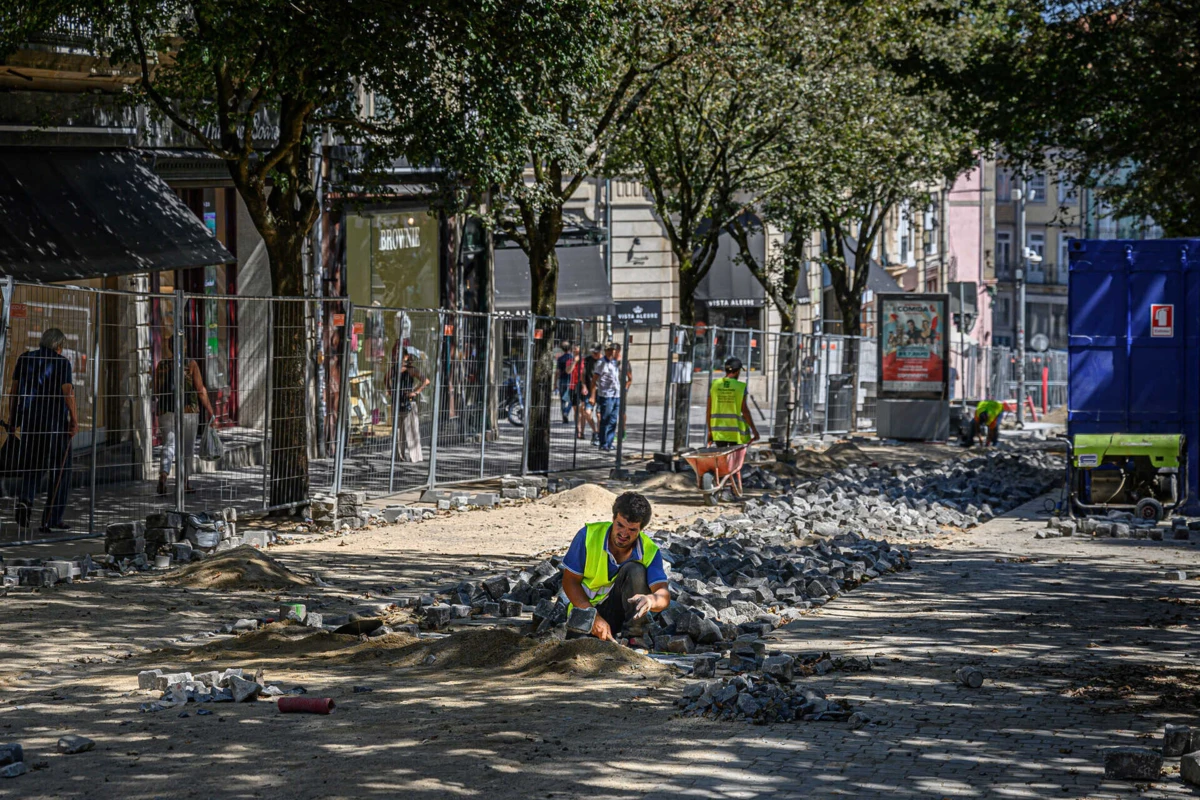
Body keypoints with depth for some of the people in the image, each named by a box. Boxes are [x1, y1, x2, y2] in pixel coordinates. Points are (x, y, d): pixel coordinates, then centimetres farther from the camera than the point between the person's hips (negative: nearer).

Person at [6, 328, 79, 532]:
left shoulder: (24, 359, 8)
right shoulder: (61, 362, -5)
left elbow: (14, 389, 7)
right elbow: (67, 392, -13)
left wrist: (12, 419, 12)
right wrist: (74, 420, -9)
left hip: (29, 421, 4)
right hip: (55, 421, -4)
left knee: (32, 467, 14)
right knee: (60, 469, 7)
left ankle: (25, 500, -16)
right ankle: (51, 519, 4)